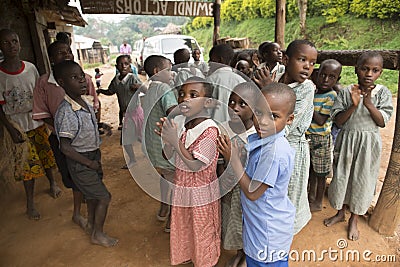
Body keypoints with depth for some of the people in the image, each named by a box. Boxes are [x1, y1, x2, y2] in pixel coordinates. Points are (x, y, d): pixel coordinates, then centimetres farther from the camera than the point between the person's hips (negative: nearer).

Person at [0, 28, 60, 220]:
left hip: (38, 122, 3)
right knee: (29, 164, 3)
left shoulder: (30, 68, -3)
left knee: (46, 154, 16)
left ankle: (52, 183, 43)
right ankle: (30, 203, 21)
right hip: (18, 126, -3)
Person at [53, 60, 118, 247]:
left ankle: (91, 224, 46)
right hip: (80, 162, -8)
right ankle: (97, 234, 23)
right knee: (104, 197, 2)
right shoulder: (66, 112, -27)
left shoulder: (86, 104, -1)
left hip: (93, 156, 8)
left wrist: (97, 158, 11)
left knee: (92, 194, 23)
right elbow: (65, 147, -25)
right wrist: (90, 163, -17)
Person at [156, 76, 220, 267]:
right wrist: (167, 141, -18)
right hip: (182, 190, 7)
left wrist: (175, 141, -32)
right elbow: (169, 156, 2)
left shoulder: (209, 130, -25)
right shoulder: (183, 125, -4)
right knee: (184, 229, 26)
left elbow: (195, 165, -27)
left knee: (202, 233, 18)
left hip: (201, 194, -7)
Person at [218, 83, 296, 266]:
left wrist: (234, 159, -21)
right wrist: (232, 150, -5)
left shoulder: (274, 151, -33)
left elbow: (252, 193, -25)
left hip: (268, 231, -8)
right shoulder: (261, 138, -4)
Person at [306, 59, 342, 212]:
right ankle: (311, 196, 38)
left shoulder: (331, 96, -16)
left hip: (321, 139, -6)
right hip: (307, 136, 6)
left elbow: (321, 121, -21)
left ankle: (318, 203, 28)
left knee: (320, 172, 10)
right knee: (311, 169, 19)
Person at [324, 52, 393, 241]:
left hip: (368, 143, 0)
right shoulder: (346, 92, -5)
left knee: (362, 180, 10)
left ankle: (354, 219, 31)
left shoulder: (383, 93, -4)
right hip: (346, 140, 1)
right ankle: (340, 212, 36)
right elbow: (338, 120, -9)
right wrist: (353, 105, -24)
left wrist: (369, 104, -22)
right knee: (341, 177, 12)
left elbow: (383, 122, -9)